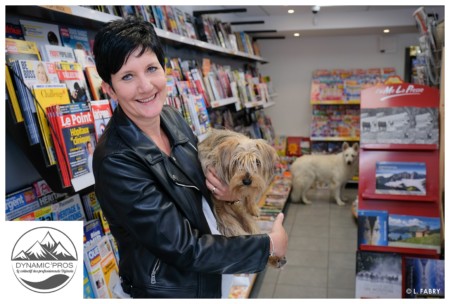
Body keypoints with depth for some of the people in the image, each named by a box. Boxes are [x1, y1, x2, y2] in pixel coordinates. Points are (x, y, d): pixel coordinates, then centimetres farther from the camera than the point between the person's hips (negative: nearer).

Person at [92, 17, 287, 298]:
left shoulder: (172, 117, -8)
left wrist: (229, 190, -13)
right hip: (171, 287, -6)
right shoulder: (116, 162, -29)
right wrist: (268, 246, -18)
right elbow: (184, 250, -27)